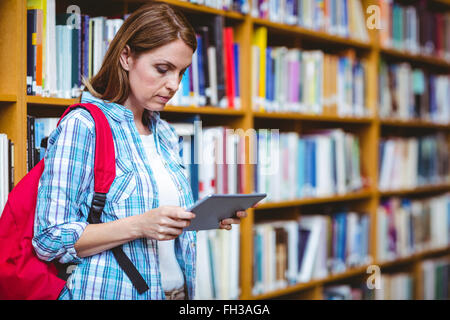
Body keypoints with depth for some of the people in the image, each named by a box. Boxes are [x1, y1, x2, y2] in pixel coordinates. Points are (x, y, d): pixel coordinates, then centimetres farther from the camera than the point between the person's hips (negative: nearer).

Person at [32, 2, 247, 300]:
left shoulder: (166, 134, 8)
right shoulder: (82, 126, -14)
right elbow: (50, 240, -19)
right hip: (111, 292, -7)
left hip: (178, 291, 7)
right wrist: (140, 226, -28)